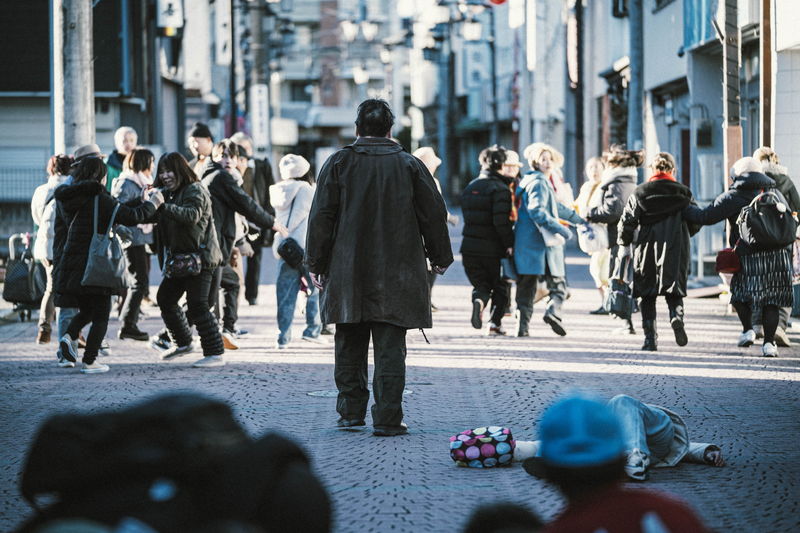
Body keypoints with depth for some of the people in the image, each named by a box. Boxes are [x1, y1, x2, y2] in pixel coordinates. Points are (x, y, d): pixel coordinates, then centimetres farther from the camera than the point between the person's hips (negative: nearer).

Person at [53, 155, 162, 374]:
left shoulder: (68, 198, 7)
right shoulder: (100, 199, -13)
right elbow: (131, 217, -16)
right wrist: (152, 203, -2)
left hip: (69, 266, 6)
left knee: (85, 310, 23)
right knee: (100, 316, 7)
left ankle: (69, 336, -3)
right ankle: (89, 361, 4)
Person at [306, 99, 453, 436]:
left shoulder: (339, 164, 0)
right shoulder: (409, 165, 1)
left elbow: (321, 217, -1)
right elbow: (434, 215, 6)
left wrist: (316, 264, 7)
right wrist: (440, 257, 20)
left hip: (348, 275, 1)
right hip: (397, 277, 0)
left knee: (350, 346, 13)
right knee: (390, 349, -1)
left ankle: (351, 411, 17)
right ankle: (387, 418, -5)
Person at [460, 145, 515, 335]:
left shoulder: (470, 187, 10)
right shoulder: (500, 189, -13)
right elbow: (501, 221, -21)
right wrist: (509, 243, -13)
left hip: (470, 247, 5)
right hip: (494, 248, -5)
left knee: (480, 284, 13)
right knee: (500, 286, 13)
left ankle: (479, 300, -19)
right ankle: (495, 322, 5)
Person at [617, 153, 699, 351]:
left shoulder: (640, 193, 1)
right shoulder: (683, 193, 3)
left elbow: (627, 221, -2)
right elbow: (695, 223, 5)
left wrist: (624, 245, 9)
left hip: (646, 250, 0)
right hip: (675, 249, 0)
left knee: (647, 295, 7)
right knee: (674, 291, 8)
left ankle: (650, 337, 2)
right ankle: (676, 316, -23)